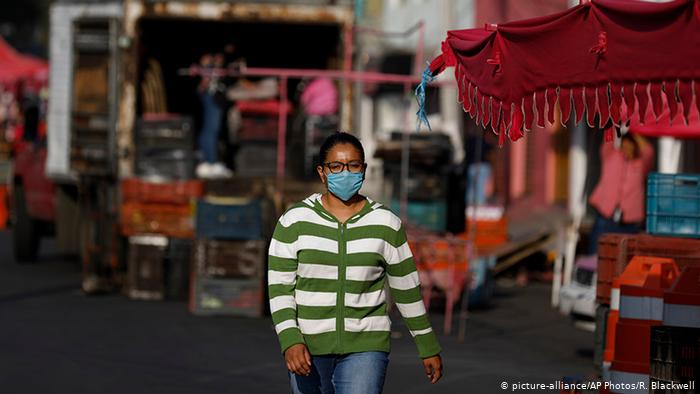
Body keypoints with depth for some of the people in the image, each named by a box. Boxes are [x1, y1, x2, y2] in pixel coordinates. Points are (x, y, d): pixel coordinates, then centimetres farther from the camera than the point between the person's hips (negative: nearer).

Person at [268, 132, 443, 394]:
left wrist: (429, 348, 12)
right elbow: (279, 287, -3)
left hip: (365, 347, -1)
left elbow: (407, 290, 9)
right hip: (307, 348, 1)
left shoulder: (386, 224, 1)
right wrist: (290, 341, -16)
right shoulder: (294, 221, -1)